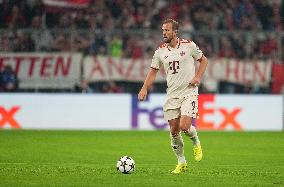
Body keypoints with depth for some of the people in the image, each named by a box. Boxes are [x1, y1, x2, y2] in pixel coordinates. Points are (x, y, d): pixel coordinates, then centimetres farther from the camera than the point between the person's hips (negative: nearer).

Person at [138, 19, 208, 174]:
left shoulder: (188, 45, -4)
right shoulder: (160, 51, 4)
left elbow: (203, 60, 9)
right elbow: (153, 71, 11)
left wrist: (197, 77, -6)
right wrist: (144, 89, -4)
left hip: (189, 92, -4)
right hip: (172, 95, 4)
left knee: (184, 126, -18)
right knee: (174, 131, 1)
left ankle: (196, 143, 15)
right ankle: (181, 163, 17)